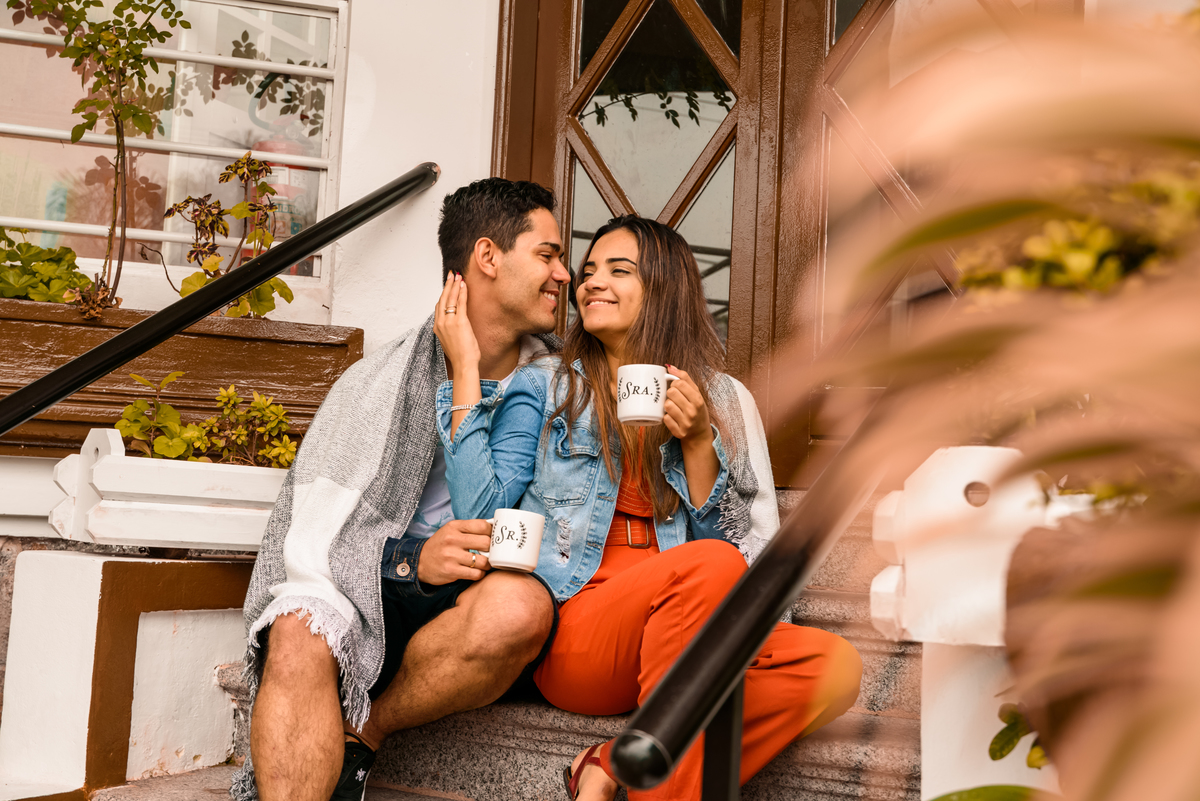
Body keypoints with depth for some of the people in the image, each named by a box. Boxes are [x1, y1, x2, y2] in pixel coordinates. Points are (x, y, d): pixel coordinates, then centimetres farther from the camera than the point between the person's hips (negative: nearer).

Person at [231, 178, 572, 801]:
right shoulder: (381, 380, 6)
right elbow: (310, 535, -1)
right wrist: (409, 561, -21)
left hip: (484, 597, 2)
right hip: (373, 584, -1)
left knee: (520, 604, -34)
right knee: (299, 636, -35)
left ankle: (359, 736, -13)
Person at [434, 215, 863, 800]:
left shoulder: (723, 400, 15)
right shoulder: (543, 388, 11)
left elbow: (756, 544, 6)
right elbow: (479, 515, -5)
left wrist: (697, 442, -6)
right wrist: (466, 369, -3)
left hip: (686, 640, 4)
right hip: (572, 639, -3)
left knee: (836, 666, -24)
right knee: (710, 565, -32)